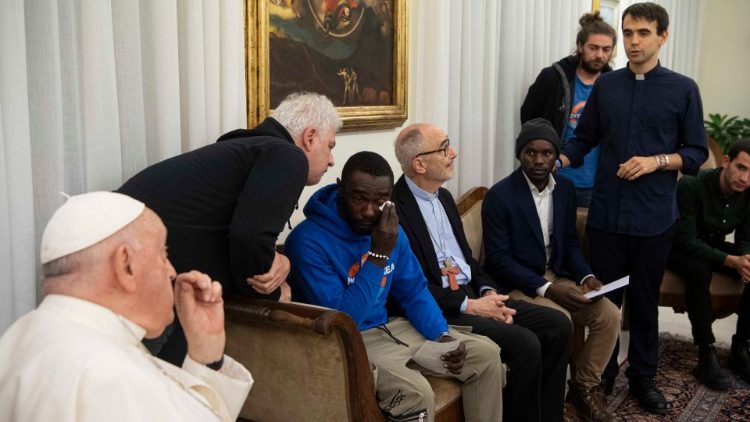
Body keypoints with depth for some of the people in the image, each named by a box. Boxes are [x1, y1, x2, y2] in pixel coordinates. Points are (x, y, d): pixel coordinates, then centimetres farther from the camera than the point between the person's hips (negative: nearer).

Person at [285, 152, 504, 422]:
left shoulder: (390, 229, 1)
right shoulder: (308, 240, -22)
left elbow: (414, 291, 11)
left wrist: (442, 336, -6)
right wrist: (379, 255, -27)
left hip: (388, 328, 8)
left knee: (486, 354, 0)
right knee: (416, 392, -32)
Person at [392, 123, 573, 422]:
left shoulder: (444, 197, 14)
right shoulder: (395, 207, -17)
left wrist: (488, 292, 0)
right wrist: (469, 306, -17)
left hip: (472, 294, 9)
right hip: (439, 308, -9)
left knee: (558, 325, 0)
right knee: (525, 343, -24)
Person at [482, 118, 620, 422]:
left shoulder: (565, 189, 4)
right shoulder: (500, 195, -16)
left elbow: (570, 242, 12)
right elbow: (498, 259, -18)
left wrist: (586, 276, -8)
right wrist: (546, 289, -24)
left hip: (557, 277, 7)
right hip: (517, 284, -6)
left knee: (609, 315, -11)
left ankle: (584, 387, 8)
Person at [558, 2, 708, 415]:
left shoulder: (682, 89, -1)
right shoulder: (605, 85, 5)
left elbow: (696, 152, 2)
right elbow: (584, 139, 9)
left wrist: (656, 161, -14)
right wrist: (558, 161, -8)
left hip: (654, 218, -1)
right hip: (606, 213, 1)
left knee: (644, 300, 11)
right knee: (602, 298, 9)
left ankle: (643, 377, 28)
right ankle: (601, 374, 26)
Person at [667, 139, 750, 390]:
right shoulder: (691, 186, -28)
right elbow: (686, 241, -30)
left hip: (715, 246, 6)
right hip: (681, 248, -6)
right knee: (700, 271, -38)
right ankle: (706, 356, -28)